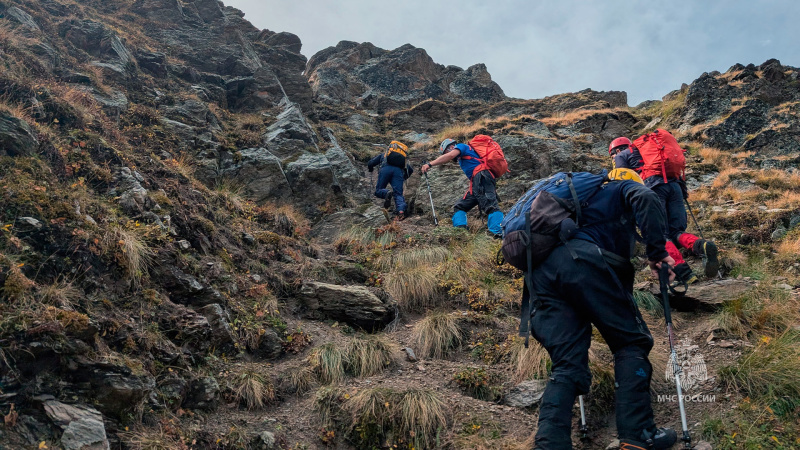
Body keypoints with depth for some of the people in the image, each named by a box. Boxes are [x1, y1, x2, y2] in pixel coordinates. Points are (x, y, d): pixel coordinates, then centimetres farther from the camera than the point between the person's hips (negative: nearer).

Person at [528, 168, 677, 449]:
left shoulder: (587, 195, 43)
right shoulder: (624, 188, 24)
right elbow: (646, 199, -2)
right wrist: (657, 251, -1)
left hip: (541, 272, 6)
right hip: (584, 261, -6)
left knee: (567, 366, 4)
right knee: (632, 342, 6)